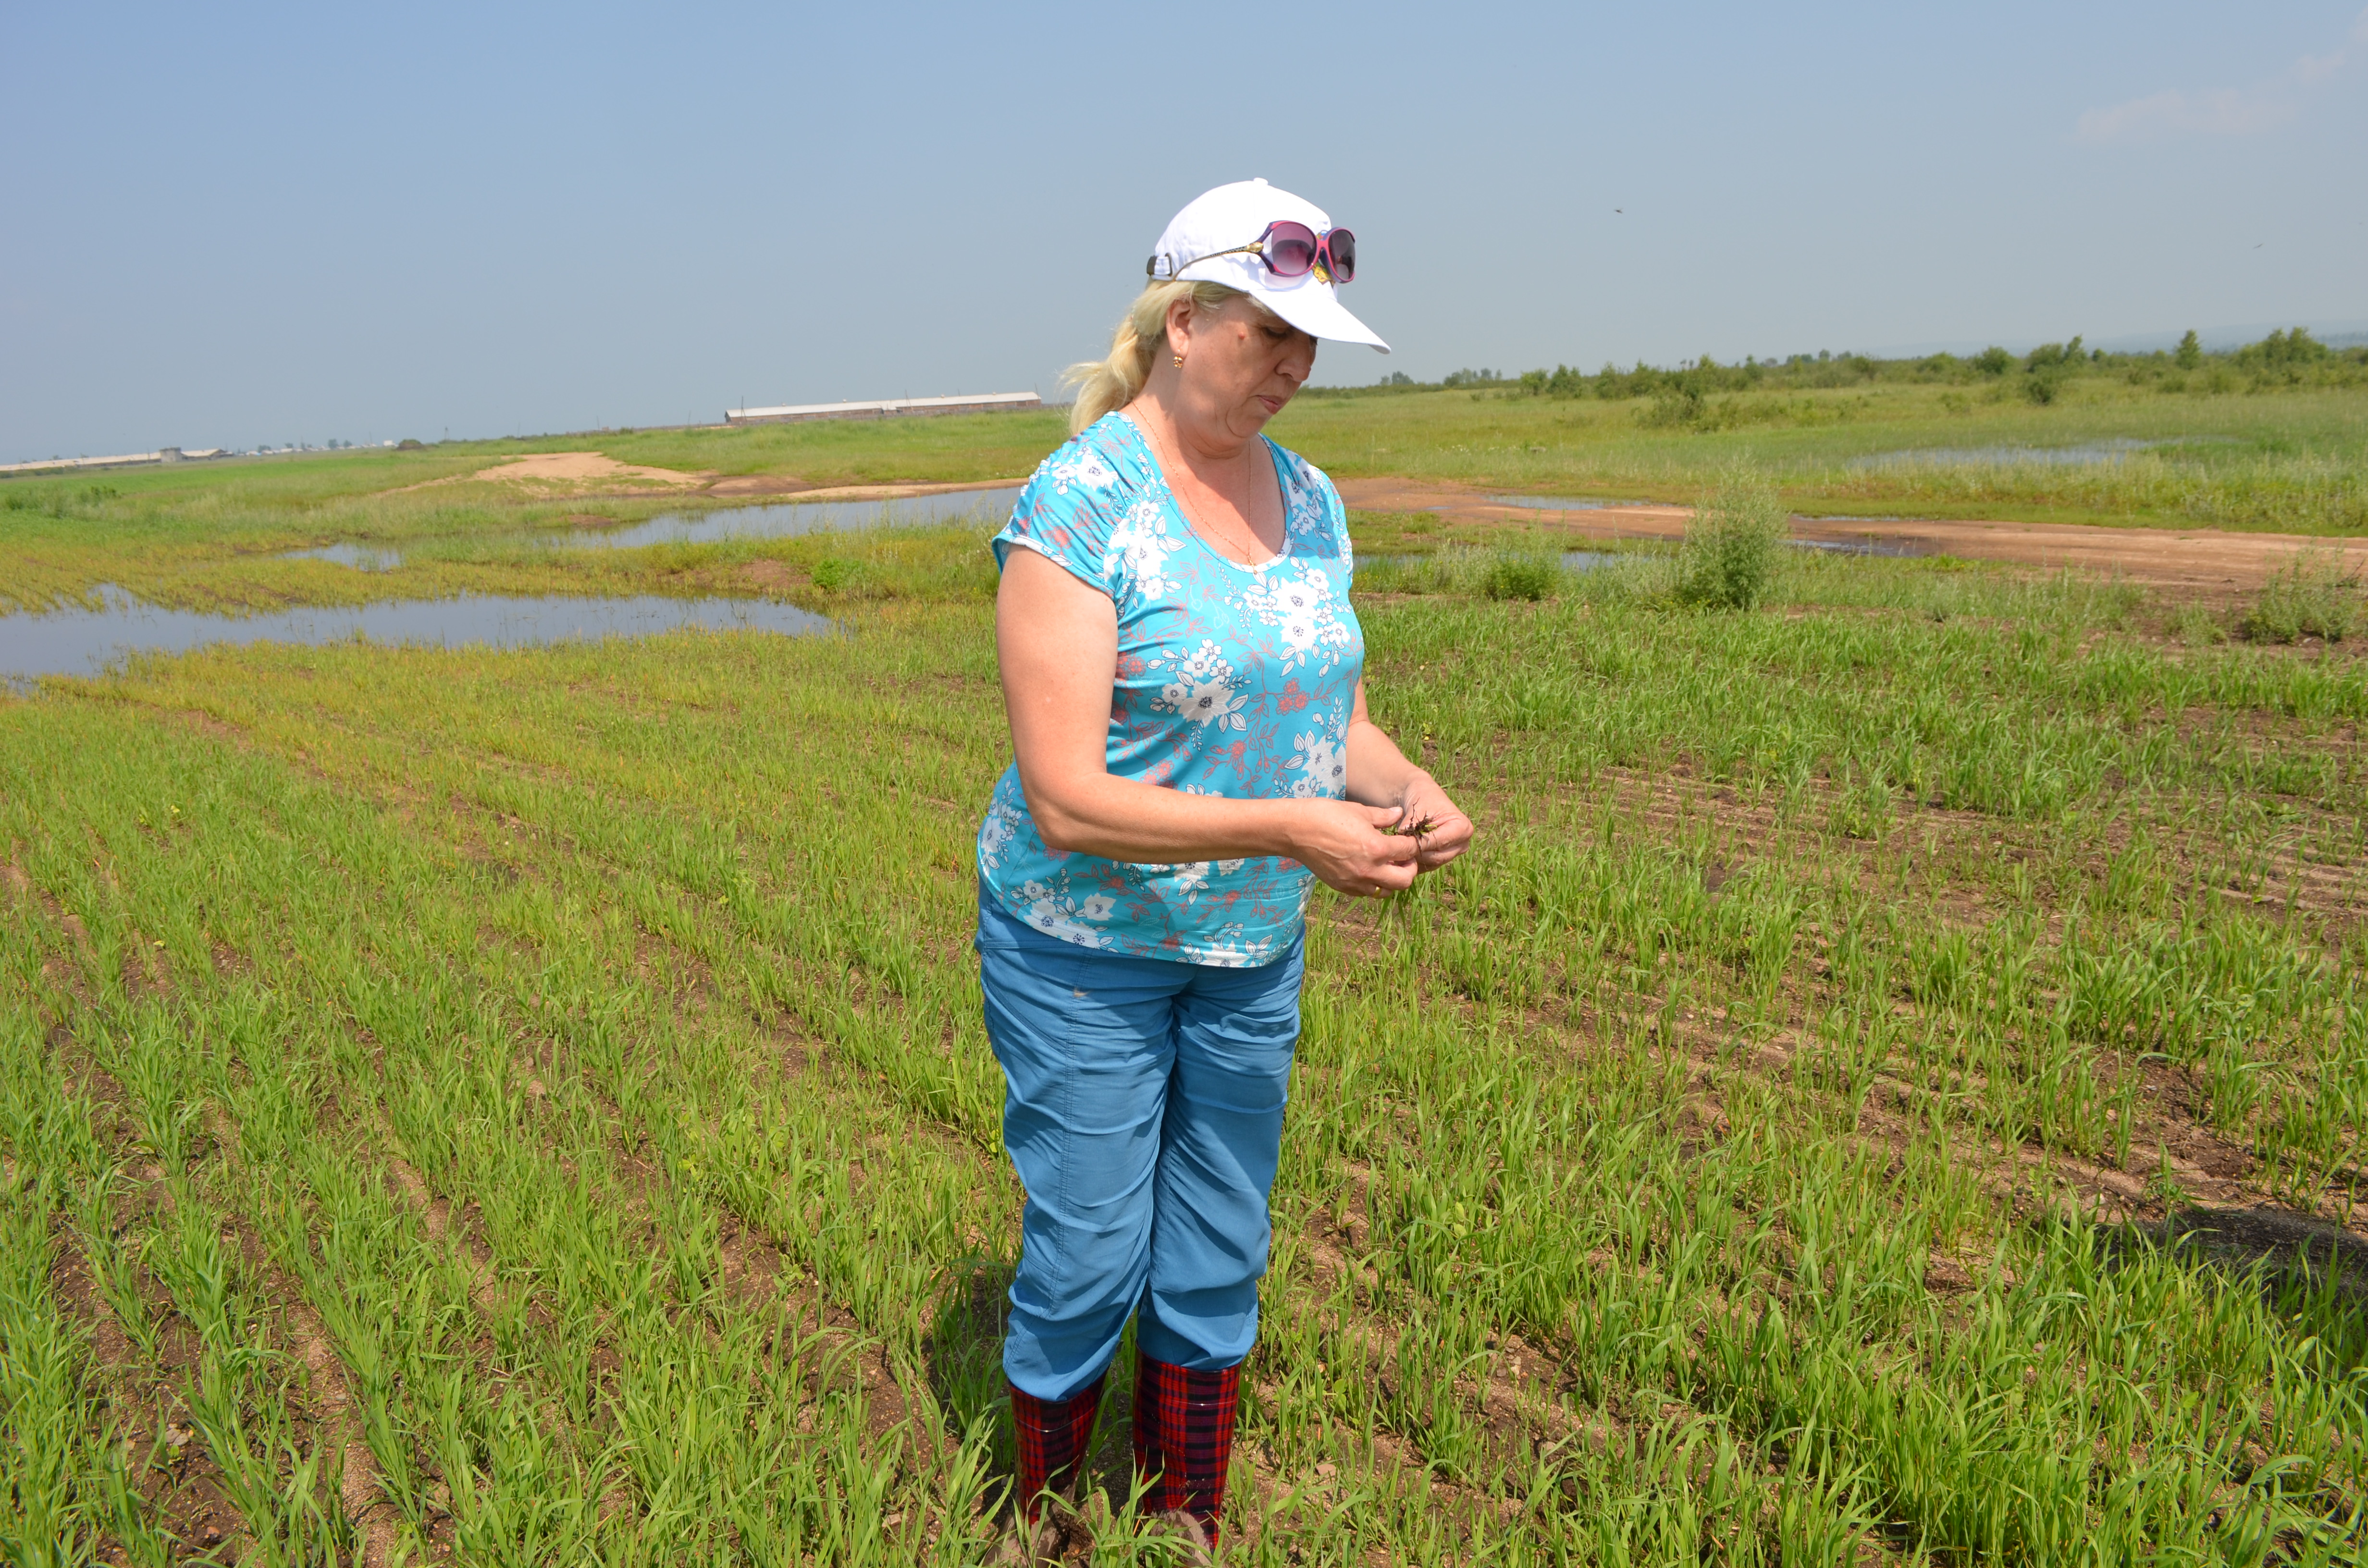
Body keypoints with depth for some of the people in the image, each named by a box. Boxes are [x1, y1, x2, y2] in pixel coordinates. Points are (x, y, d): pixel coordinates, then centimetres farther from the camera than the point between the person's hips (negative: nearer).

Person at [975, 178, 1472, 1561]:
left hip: (1256, 952, 6)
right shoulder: (1079, 507, -19)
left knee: (1218, 1263, 16)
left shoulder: (1307, 500, 2)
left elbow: (1341, 715, 8)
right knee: (1089, 1262, 7)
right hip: (1086, 948, -6)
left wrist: (1406, 789, -14)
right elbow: (1064, 800, -24)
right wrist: (1289, 830, -29)